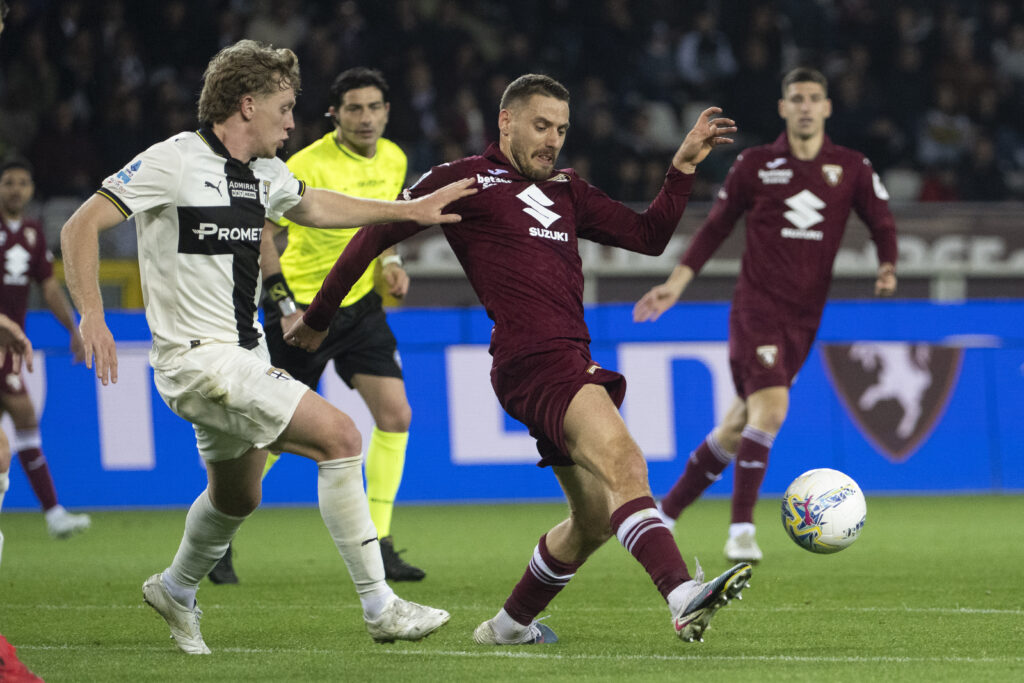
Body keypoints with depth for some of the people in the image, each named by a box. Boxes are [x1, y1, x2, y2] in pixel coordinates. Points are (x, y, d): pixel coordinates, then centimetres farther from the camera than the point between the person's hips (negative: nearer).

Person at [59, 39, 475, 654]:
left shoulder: (264, 174, 10)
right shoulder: (174, 162, -14)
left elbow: (313, 206, 31)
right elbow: (82, 225, -14)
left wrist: (410, 211, 27)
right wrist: (92, 317, -24)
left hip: (244, 355, 9)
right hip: (198, 356, -9)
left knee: (237, 496, 24)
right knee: (338, 435, -18)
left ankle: (176, 591, 51)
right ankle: (380, 609, -15)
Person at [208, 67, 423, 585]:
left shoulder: (393, 160, 2)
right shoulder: (308, 166, -19)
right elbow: (258, 231, -17)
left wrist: (390, 261, 3)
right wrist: (285, 304, -22)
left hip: (360, 305, 6)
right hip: (303, 307, -6)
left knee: (395, 415, -7)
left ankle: (377, 545, 0)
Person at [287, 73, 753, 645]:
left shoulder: (567, 191, 25)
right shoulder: (467, 180, 5)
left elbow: (648, 236, 23)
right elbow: (375, 234, 9)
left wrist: (684, 167, 11)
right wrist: (319, 317, 12)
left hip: (571, 362, 9)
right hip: (531, 358, -9)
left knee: (596, 520, 11)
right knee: (623, 460, -29)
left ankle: (511, 625, 30)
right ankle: (684, 597, -46)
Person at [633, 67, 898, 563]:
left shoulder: (851, 169, 5)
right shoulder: (754, 166, 1)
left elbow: (882, 224, 10)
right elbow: (716, 227, 10)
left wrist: (887, 267, -11)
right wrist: (676, 284, 5)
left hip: (804, 315, 3)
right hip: (757, 305, -3)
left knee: (739, 426, 9)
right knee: (770, 407, -22)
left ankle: (669, 508, 26)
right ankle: (741, 530, -16)